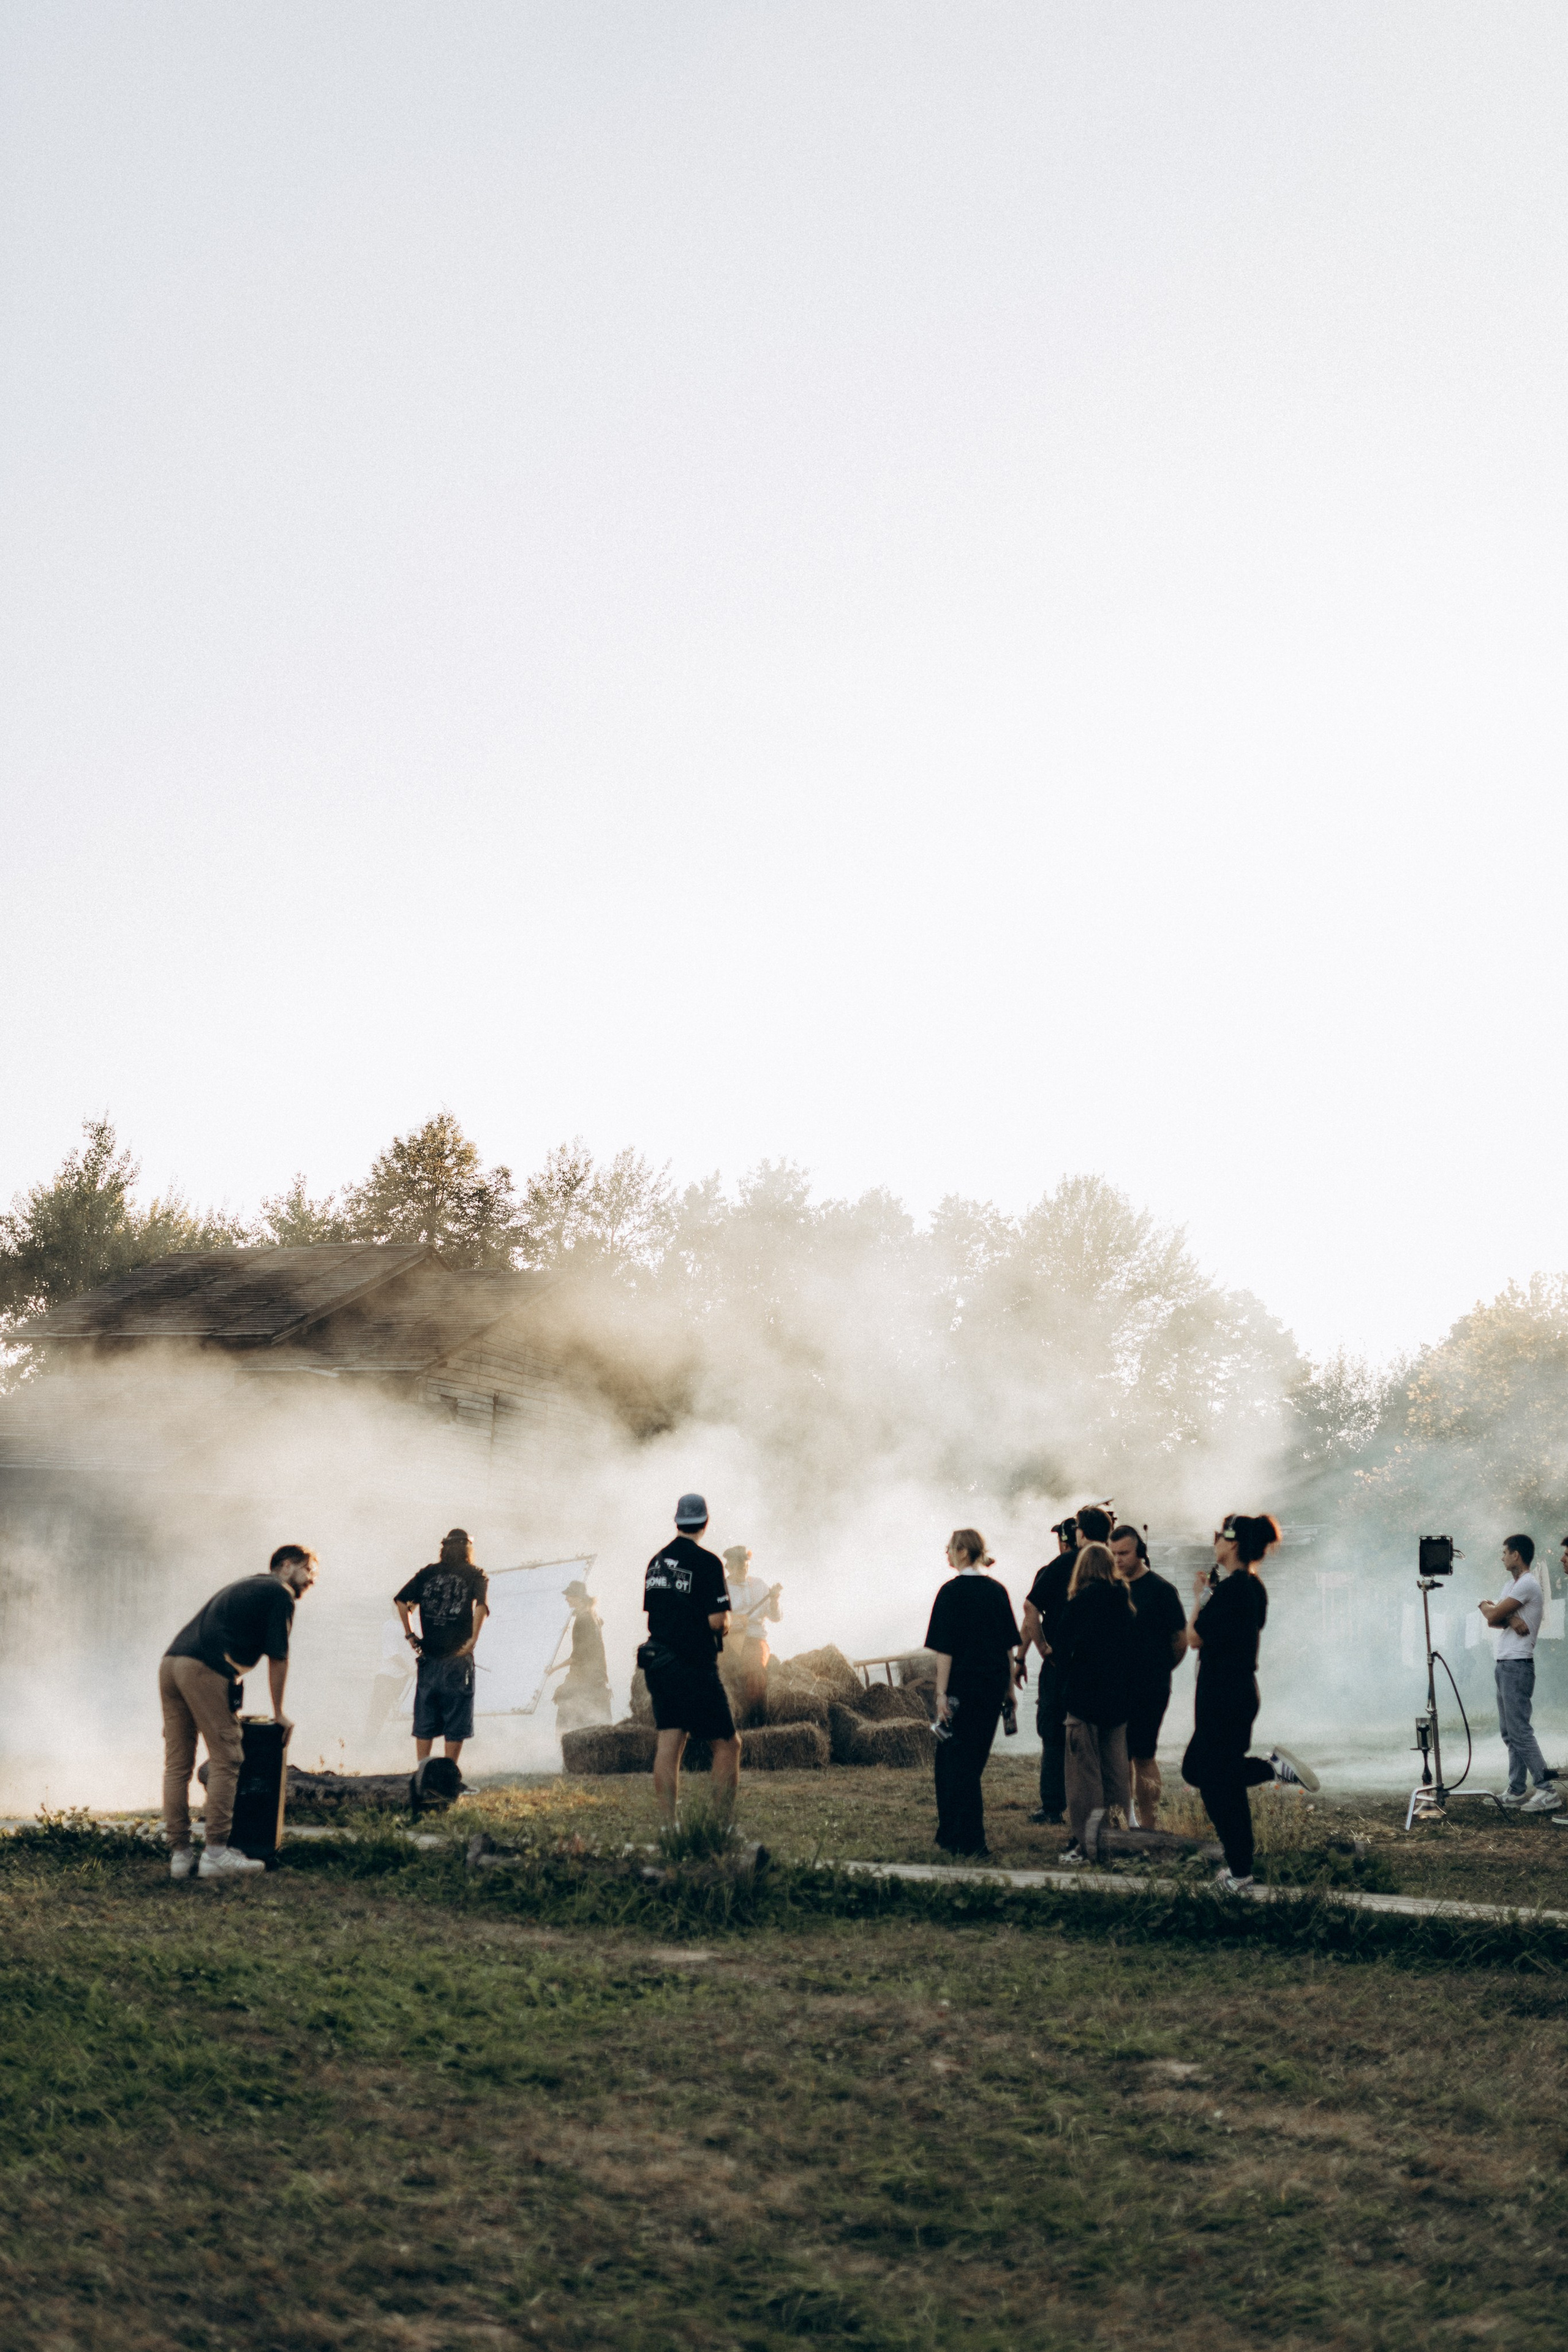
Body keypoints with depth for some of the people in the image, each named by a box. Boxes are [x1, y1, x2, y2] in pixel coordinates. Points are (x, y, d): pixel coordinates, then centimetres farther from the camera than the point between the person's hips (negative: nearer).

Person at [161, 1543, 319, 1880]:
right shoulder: (279, 1594, 6)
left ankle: (180, 1854, 9)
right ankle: (216, 1853, -4)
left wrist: (232, 1711, 43)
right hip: (205, 1669, -9)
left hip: (170, 1662, 9)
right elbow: (278, 1658, 4)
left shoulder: (245, 1586, 33)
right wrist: (279, 1713, 16)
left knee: (177, 1764, 8)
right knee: (225, 1762, -3)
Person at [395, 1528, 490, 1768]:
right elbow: (481, 1605, -16)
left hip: (429, 1658, 3)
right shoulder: (476, 1575, 2)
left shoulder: (428, 1573, 11)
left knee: (424, 1722, 10)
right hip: (458, 1658, -3)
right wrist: (473, 1640, -15)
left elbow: (401, 1601, 2)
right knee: (455, 1725, 3)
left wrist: (410, 1635, 6)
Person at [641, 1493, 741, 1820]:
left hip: (658, 1662, 7)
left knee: (668, 1744, 5)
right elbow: (717, 1621, -15)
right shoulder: (707, 1562, -11)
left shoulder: (656, 1561, 12)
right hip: (693, 1665, -7)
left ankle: (668, 1825, 1)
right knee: (727, 1744, 1)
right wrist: (726, 1623, 6)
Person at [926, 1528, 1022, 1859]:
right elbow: (1010, 1643, 10)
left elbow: (945, 1648, -14)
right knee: (974, 1758, 16)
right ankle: (951, 1832, 24)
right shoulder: (997, 1590, 6)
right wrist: (1009, 1683, 16)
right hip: (994, 1685, 6)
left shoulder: (952, 1592, -11)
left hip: (963, 1685, -6)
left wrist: (941, 1693, -13)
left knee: (956, 1760, 1)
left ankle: (970, 1841, 0)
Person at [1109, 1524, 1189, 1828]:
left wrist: (1159, 1672, 6)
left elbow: (1181, 1640, -2)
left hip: (1149, 1690, -5)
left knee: (1143, 1756, -4)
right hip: (1117, 1688, 5)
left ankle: (1149, 1825, 2)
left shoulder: (1161, 1589, -6)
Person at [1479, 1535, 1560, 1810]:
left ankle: (1547, 1790, -14)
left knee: (1519, 1730, -13)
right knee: (1509, 1732, 10)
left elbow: (1493, 1616, -15)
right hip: (1505, 1665, 10)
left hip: (1517, 1666, -10)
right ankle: (1516, 1791, 14)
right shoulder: (1511, 1585, 19)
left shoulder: (1527, 1584, -13)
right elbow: (1493, 1621, 9)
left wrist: (1484, 1605, 7)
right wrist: (1511, 1620, -13)